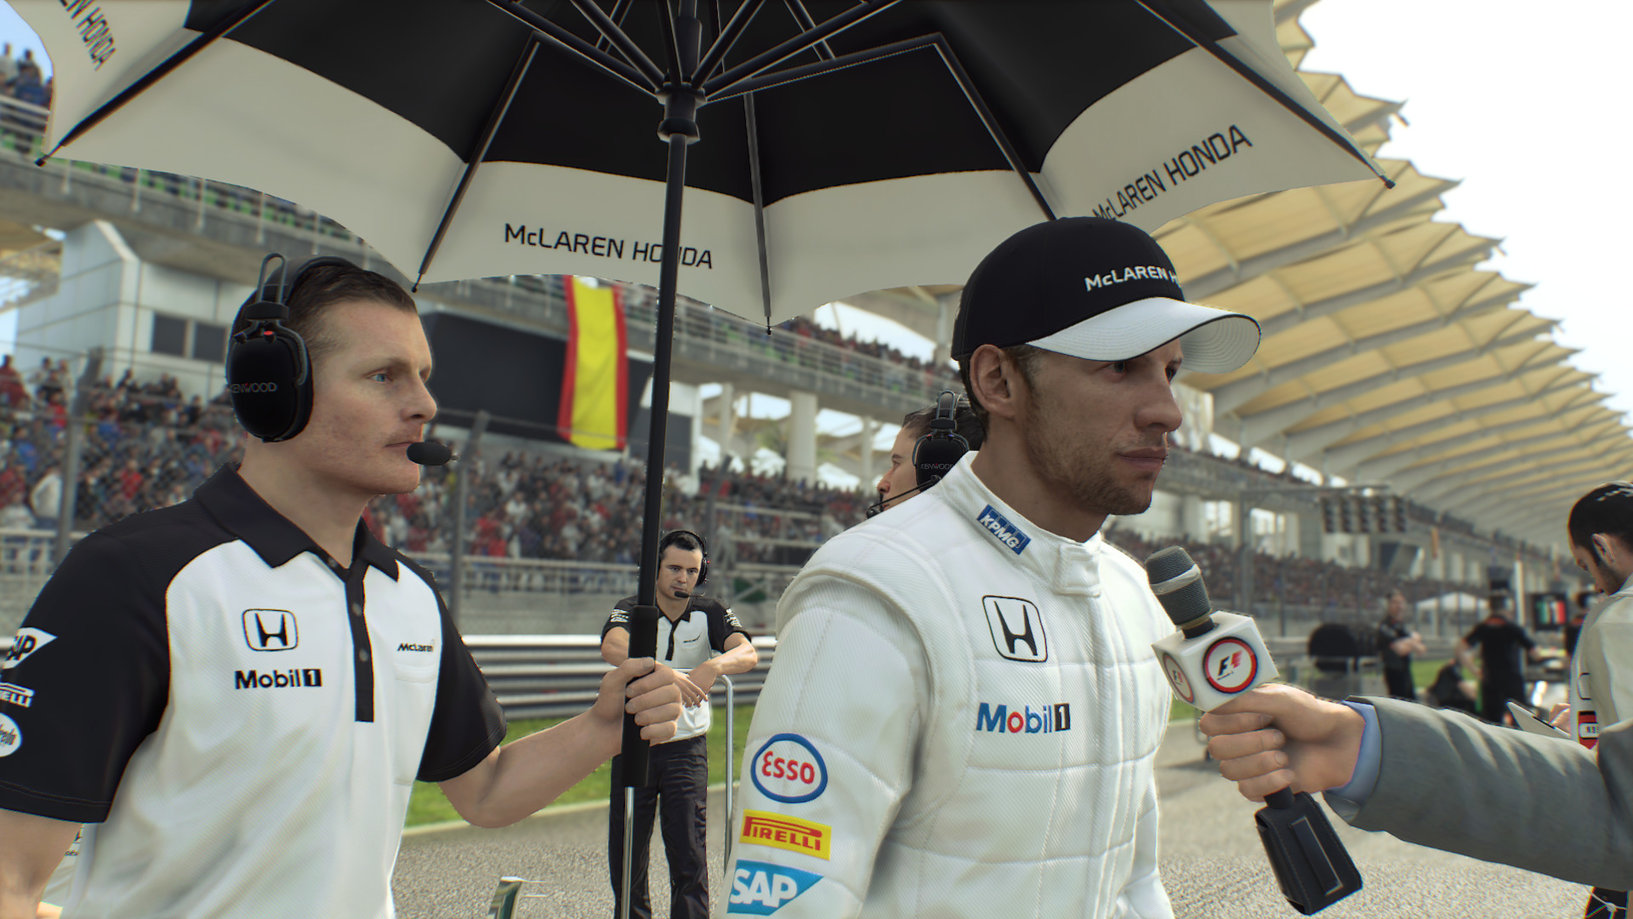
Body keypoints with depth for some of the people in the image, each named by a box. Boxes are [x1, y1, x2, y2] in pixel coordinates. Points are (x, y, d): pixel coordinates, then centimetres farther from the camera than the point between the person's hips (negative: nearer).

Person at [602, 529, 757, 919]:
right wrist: (663, 672, -46)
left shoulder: (710, 614, -2)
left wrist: (714, 666, -42)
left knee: (689, 855, -5)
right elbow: (612, 647, -29)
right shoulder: (632, 609, -6)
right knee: (625, 854, 9)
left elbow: (748, 653, -20)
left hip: (686, 746, 0)